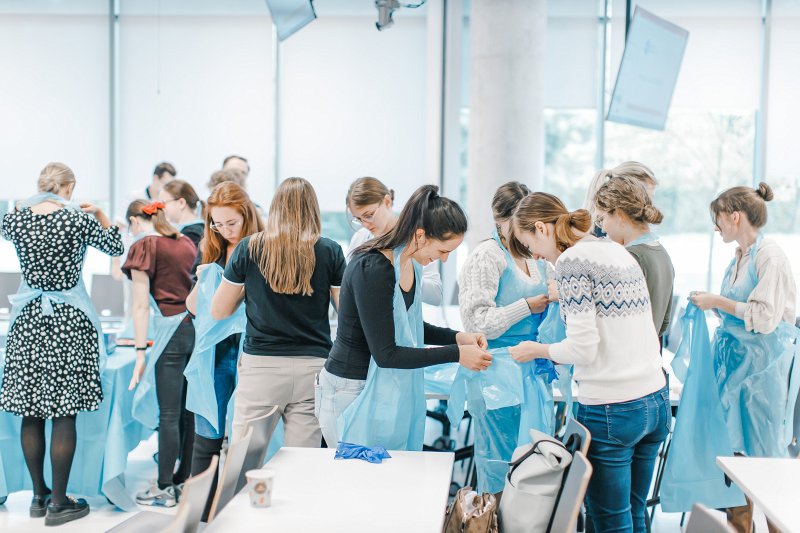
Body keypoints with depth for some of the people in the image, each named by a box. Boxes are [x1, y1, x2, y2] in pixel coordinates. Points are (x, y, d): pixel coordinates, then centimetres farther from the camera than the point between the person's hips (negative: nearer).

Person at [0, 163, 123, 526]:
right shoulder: (80, 219, -10)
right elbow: (115, 247, 6)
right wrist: (99, 214, 17)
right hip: (68, 322, -4)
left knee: (30, 412, 10)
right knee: (64, 414, 0)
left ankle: (39, 495, 20)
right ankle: (58, 503, 4)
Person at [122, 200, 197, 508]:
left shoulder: (143, 246, -4)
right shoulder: (186, 242, 14)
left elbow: (141, 305, -9)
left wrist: (140, 351, -10)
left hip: (171, 330, -6)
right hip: (197, 327, 7)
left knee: (168, 414, 0)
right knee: (189, 410, 13)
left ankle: (165, 489, 7)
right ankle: (185, 478, 23)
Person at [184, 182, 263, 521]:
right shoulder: (209, 251, 9)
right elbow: (193, 308, 13)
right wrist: (201, 282, -5)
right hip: (214, 354, 4)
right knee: (207, 439, 5)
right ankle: (201, 515, 14)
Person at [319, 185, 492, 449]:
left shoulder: (409, 261, 2)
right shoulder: (372, 269, -24)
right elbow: (385, 353, -22)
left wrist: (457, 337, 2)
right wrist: (456, 354, -19)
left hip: (385, 386, 8)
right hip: (351, 388, -8)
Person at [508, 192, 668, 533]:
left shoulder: (572, 260, -12)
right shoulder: (620, 252, 13)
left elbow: (583, 347, -17)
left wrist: (538, 350, 0)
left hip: (610, 411, -9)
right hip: (656, 402, 9)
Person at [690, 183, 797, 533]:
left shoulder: (770, 256, -15)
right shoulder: (739, 257, 11)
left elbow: (765, 316, -20)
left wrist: (719, 302, -16)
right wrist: (713, 305, 8)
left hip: (763, 364, -9)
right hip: (735, 359, 9)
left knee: (765, 450, 1)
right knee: (735, 447, 13)